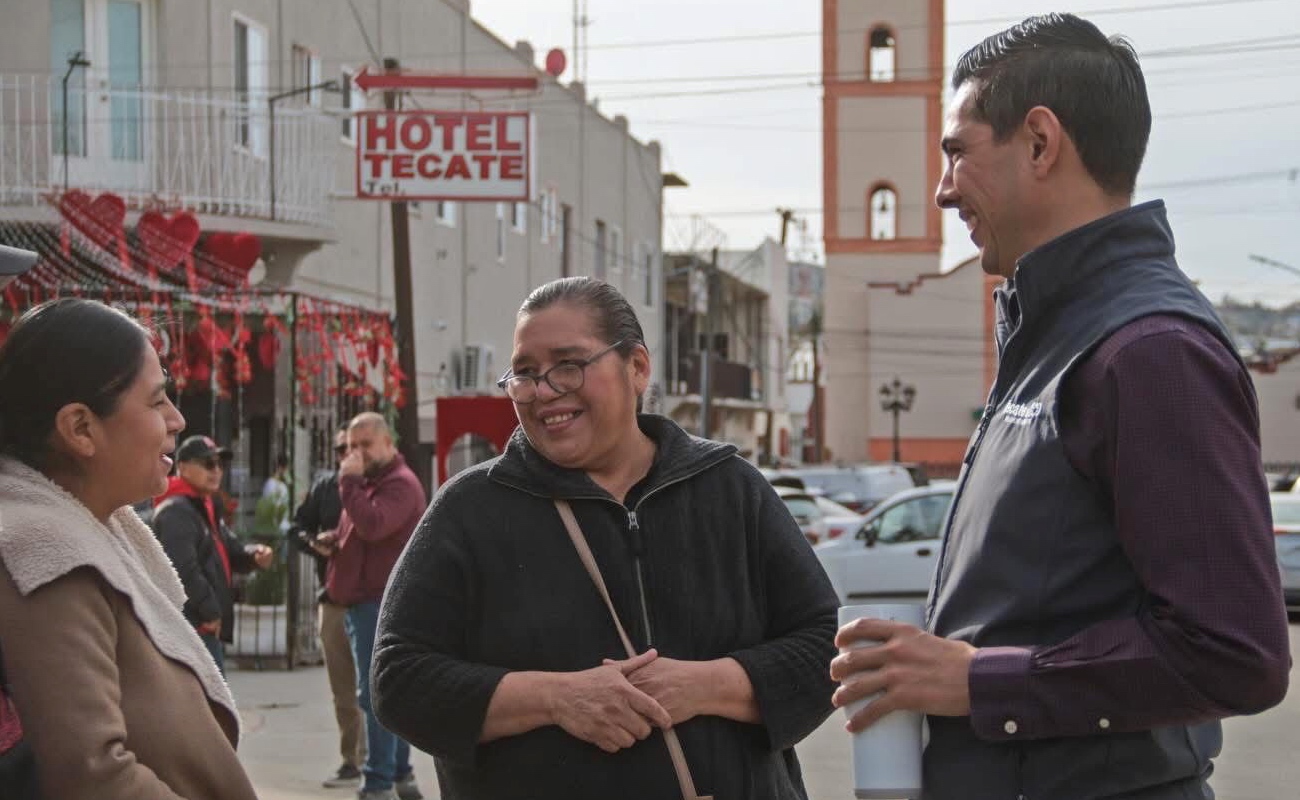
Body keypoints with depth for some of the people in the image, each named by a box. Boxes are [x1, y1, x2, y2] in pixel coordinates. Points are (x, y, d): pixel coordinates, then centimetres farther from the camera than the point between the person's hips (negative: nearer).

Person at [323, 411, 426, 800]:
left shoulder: (400, 483, -12)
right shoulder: (370, 481, 21)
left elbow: (373, 525, -28)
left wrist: (350, 481, -20)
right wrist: (335, 541, 10)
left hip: (382, 602, -11)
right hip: (363, 600, 11)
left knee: (375, 694, -12)